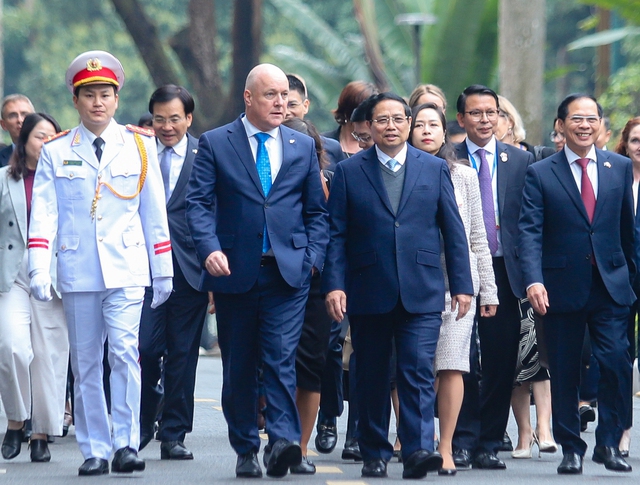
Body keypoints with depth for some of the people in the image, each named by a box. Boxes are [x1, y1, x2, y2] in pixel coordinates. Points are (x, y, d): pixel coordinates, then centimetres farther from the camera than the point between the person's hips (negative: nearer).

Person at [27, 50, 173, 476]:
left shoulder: (140, 145, 7)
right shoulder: (55, 153, 6)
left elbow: (155, 212, 10)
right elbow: (44, 214, 1)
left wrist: (163, 271, 11)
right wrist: (39, 271, -10)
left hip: (126, 269, -1)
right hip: (77, 273, 1)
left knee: (125, 352, -15)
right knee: (86, 363, 4)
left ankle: (126, 444, -12)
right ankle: (95, 452, 10)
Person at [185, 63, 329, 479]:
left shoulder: (303, 147, 12)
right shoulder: (215, 144, 5)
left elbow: (317, 211, 16)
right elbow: (198, 203, -3)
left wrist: (313, 255, 2)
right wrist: (210, 248, -18)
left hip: (288, 273, 0)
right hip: (235, 272, 0)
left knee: (282, 358, -13)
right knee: (239, 366, 6)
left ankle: (285, 440, -20)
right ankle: (246, 450, 14)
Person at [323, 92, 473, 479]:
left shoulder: (435, 168, 8)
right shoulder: (349, 172, 6)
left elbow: (454, 231, 8)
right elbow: (337, 235, 3)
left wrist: (462, 284, 2)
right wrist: (334, 284, -7)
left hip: (421, 294, 0)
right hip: (368, 295, 0)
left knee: (419, 373, -11)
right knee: (371, 378, 6)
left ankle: (418, 450, -16)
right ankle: (375, 454, 15)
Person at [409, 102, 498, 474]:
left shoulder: (465, 176, 11)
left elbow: (478, 238, 12)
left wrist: (489, 290, 10)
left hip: (458, 281, 1)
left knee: (451, 366, -7)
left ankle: (446, 447, -3)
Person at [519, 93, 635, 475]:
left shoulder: (620, 168, 9)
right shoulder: (541, 174, 2)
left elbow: (627, 226, 16)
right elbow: (530, 231, -6)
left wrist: (630, 275, 18)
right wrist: (533, 280, -19)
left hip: (611, 286, 1)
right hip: (563, 288, -1)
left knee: (617, 363, -11)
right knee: (565, 373, 4)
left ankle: (609, 443, 2)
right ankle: (571, 449, 15)